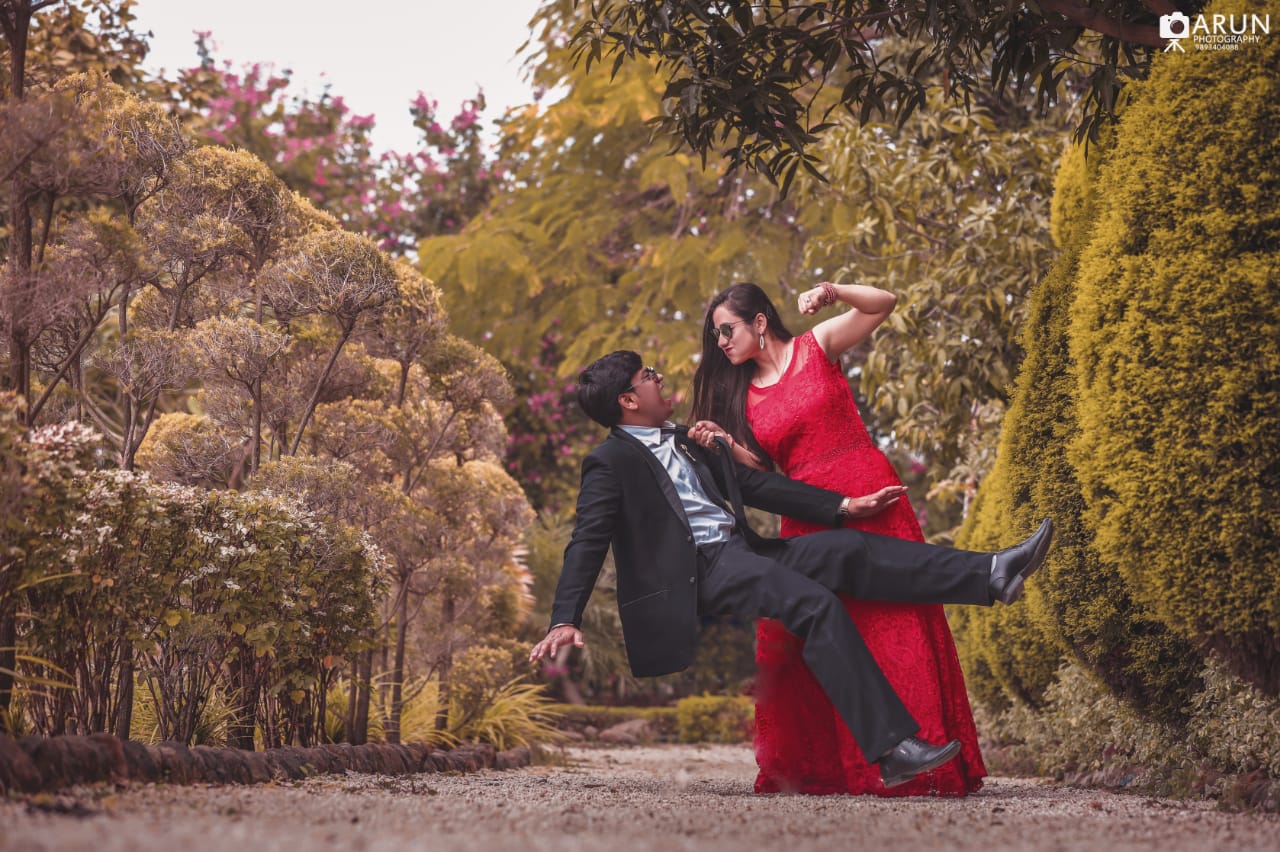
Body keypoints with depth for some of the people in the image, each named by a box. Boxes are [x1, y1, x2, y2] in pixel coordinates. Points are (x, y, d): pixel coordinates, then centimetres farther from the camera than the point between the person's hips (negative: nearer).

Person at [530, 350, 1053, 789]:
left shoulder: (690, 442, 24)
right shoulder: (610, 463, 0)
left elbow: (756, 485, 22)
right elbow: (588, 543, -8)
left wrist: (843, 506, 15)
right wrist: (565, 620, -21)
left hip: (743, 552, 8)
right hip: (699, 572, -8)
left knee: (848, 549, -12)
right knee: (817, 604, -27)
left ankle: (992, 575, -20)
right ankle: (891, 750, -33)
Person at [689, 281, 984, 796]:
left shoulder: (816, 347, 5)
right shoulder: (744, 394, 15)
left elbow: (883, 305, -3)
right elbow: (763, 468, 9)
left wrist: (831, 292, -18)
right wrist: (725, 444, -8)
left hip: (869, 500, -5)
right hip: (808, 518, 5)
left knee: (891, 626, -9)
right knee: (798, 641, -4)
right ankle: (824, 767, 3)